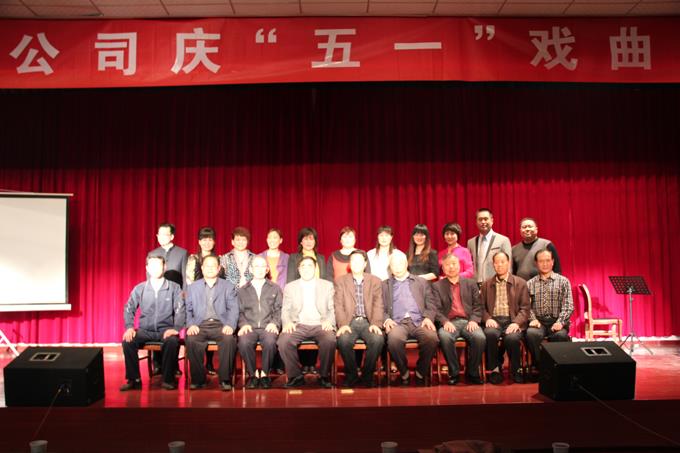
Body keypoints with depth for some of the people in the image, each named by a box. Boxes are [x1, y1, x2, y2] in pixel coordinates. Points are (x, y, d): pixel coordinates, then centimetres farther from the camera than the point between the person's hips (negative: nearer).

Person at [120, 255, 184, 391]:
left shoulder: (174, 288, 3)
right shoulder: (139, 289, 8)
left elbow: (180, 310, -3)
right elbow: (129, 309, 5)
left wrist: (176, 328, -18)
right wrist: (129, 327, -11)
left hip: (166, 330, -2)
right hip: (145, 330, 2)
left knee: (172, 341, -34)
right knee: (127, 341, -26)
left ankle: (168, 379, -16)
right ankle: (134, 379, -10)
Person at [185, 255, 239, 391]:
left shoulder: (228, 287, 16)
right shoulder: (193, 287, 21)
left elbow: (233, 309, 5)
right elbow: (188, 310, 11)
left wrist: (230, 325, -14)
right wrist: (191, 325, -9)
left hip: (220, 325, -1)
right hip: (200, 326, 1)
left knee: (229, 339, -33)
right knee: (191, 340, -32)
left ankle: (225, 379, -22)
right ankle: (198, 379, -18)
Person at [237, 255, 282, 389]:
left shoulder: (275, 289, 19)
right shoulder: (242, 290, 20)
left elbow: (279, 310, 10)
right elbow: (240, 311, 12)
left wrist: (274, 323, -7)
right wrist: (243, 324, -7)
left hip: (268, 327, -1)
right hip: (250, 328, 1)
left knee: (270, 341, -35)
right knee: (243, 342, -33)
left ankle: (264, 373, -13)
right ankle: (253, 374, -12)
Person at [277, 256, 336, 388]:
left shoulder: (327, 285, 16)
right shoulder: (290, 287, 17)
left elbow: (332, 309, 10)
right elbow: (285, 310, 11)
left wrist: (328, 321, -11)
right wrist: (287, 322, -11)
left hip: (320, 326, -1)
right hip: (298, 326, 1)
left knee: (329, 340, -34)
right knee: (283, 341, -30)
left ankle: (324, 376, -14)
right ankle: (296, 376, -12)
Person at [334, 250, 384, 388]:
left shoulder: (375, 281, 13)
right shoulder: (340, 281, 12)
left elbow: (378, 305, 4)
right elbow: (338, 305, 2)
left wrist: (376, 323, -14)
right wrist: (343, 324, -15)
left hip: (368, 322, 1)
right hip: (350, 322, 0)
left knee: (378, 339, -30)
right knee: (343, 340, -31)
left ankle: (367, 375, -9)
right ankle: (351, 375, -8)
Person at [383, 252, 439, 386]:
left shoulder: (422, 282, 23)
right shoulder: (384, 285, 22)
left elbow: (431, 305, 15)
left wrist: (428, 318, -5)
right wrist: (387, 319, -7)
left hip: (419, 322, 1)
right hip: (397, 323, -1)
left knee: (432, 338, -32)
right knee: (394, 339, -36)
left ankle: (421, 372, -8)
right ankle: (404, 373, -11)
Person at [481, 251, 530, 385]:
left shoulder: (520, 283, 11)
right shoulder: (486, 284, 17)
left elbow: (525, 307, 4)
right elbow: (482, 306, 10)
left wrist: (516, 323, -13)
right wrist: (487, 319, -10)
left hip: (512, 321, -1)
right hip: (494, 321, 1)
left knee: (512, 337, -33)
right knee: (490, 333, -34)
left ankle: (515, 370, -5)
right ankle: (495, 369, -13)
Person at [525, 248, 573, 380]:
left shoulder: (563, 281, 11)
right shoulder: (530, 283, 15)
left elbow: (568, 305, 0)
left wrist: (560, 322, -15)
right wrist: (532, 319, -13)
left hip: (557, 321, -1)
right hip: (539, 321, 1)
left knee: (561, 335, -35)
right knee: (531, 333, -33)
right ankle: (537, 366, -15)